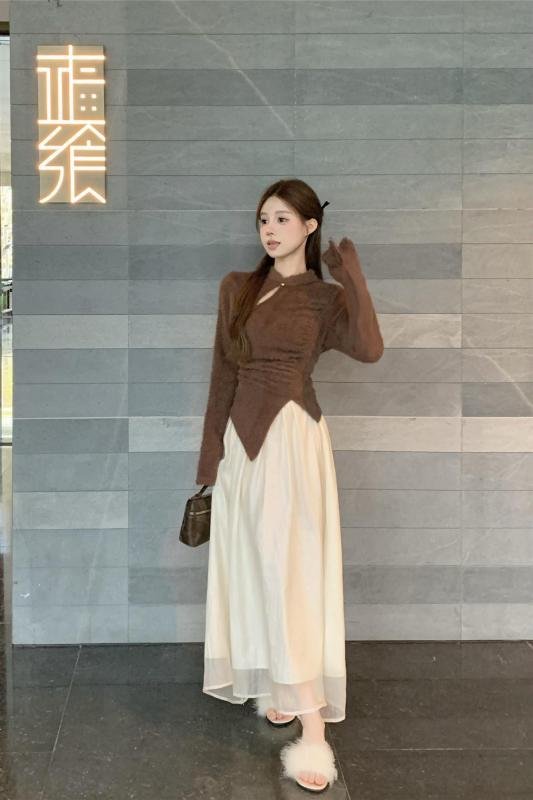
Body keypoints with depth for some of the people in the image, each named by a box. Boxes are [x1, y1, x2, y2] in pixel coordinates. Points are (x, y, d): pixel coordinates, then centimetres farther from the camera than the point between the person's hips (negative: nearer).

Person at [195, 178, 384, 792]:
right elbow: (223, 375, 11)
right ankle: (277, 688, 28)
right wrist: (211, 455, 8)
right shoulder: (236, 288, 12)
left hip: (292, 440, -5)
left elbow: (370, 349, -19)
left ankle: (313, 734, -6)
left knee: (293, 575, -9)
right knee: (253, 568, 10)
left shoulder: (325, 297, 1)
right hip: (241, 440, 5)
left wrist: (351, 272, -11)